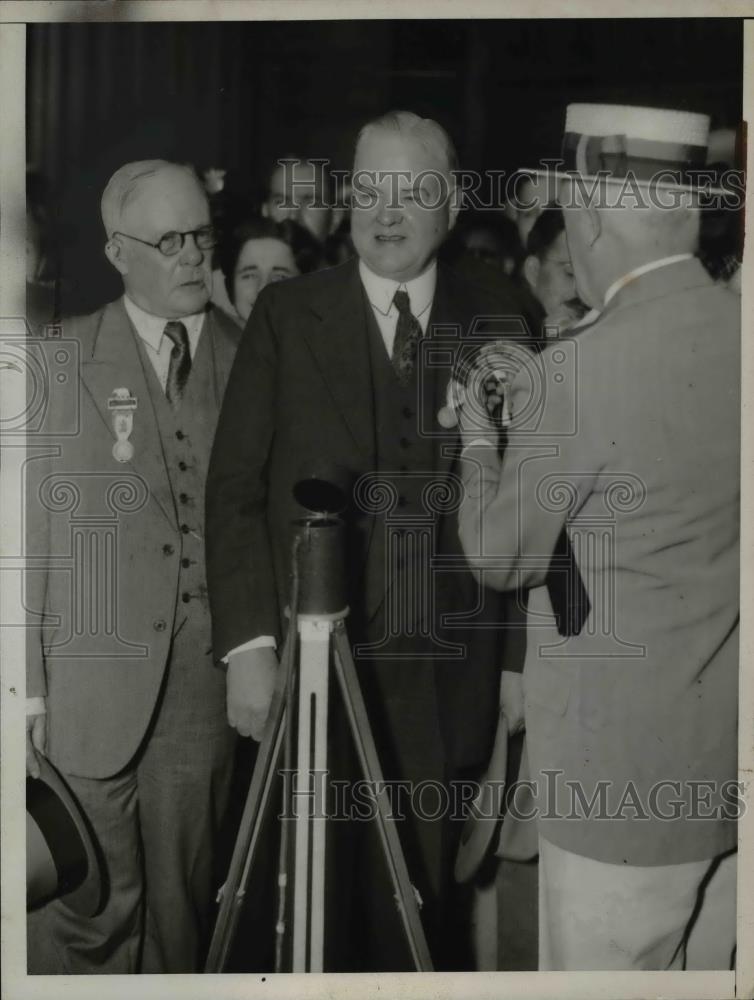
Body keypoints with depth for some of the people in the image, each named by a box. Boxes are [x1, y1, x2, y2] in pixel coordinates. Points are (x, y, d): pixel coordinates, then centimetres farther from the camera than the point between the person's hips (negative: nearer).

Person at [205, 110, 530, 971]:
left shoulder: (496, 326, 6)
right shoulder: (286, 315, 3)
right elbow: (234, 490, 0)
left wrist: (515, 662, 2)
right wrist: (248, 643, -8)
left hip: (443, 681, 1)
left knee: (417, 907, 5)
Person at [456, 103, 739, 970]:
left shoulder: (577, 373, -20)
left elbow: (500, 554, -7)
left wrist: (479, 441, 11)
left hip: (624, 770, -7)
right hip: (726, 765, 7)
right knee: (697, 973, 19)